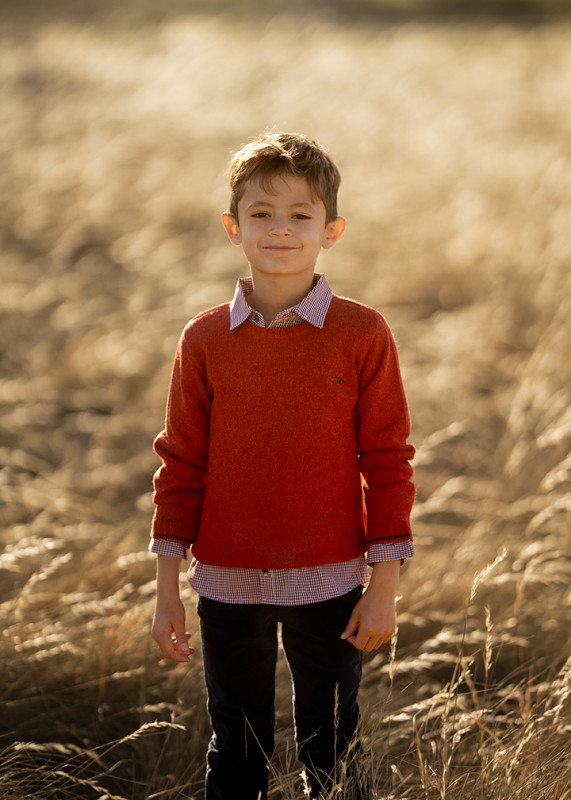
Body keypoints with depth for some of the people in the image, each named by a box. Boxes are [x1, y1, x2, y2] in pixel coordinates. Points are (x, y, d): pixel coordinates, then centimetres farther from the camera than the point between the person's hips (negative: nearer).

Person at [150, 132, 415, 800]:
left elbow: (387, 462, -3)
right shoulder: (205, 340, 0)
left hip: (328, 585, -2)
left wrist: (384, 585, -5)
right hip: (227, 586, 2)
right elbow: (180, 463, 4)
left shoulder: (362, 335, -6)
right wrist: (166, 590, 3)